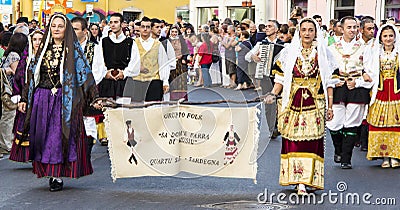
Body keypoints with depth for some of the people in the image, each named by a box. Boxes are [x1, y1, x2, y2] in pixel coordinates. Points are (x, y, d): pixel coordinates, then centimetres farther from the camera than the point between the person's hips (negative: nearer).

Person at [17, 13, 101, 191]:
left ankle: (58, 176, 0)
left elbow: (84, 73, -3)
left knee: (60, 135, -5)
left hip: (64, 100, -4)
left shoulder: (73, 49, 1)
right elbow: (32, 74, 16)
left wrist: (93, 98, -12)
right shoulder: (44, 48, 13)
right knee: (43, 135, 3)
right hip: (42, 100, 4)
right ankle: (51, 172, 13)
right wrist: (25, 99, 13)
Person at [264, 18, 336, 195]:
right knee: (293, 140, -2)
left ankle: (304, 182, -9)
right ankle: (298, 179, 8)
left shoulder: (324, 54, 8)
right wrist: (273, 94, -7)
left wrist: (330, 106, 4)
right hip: (292, 103, 1)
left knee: (311, 142, -7)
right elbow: (281, 78, 9)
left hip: (315, 104, -1)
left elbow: (329, 82, 8)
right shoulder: (288, 52, 8)